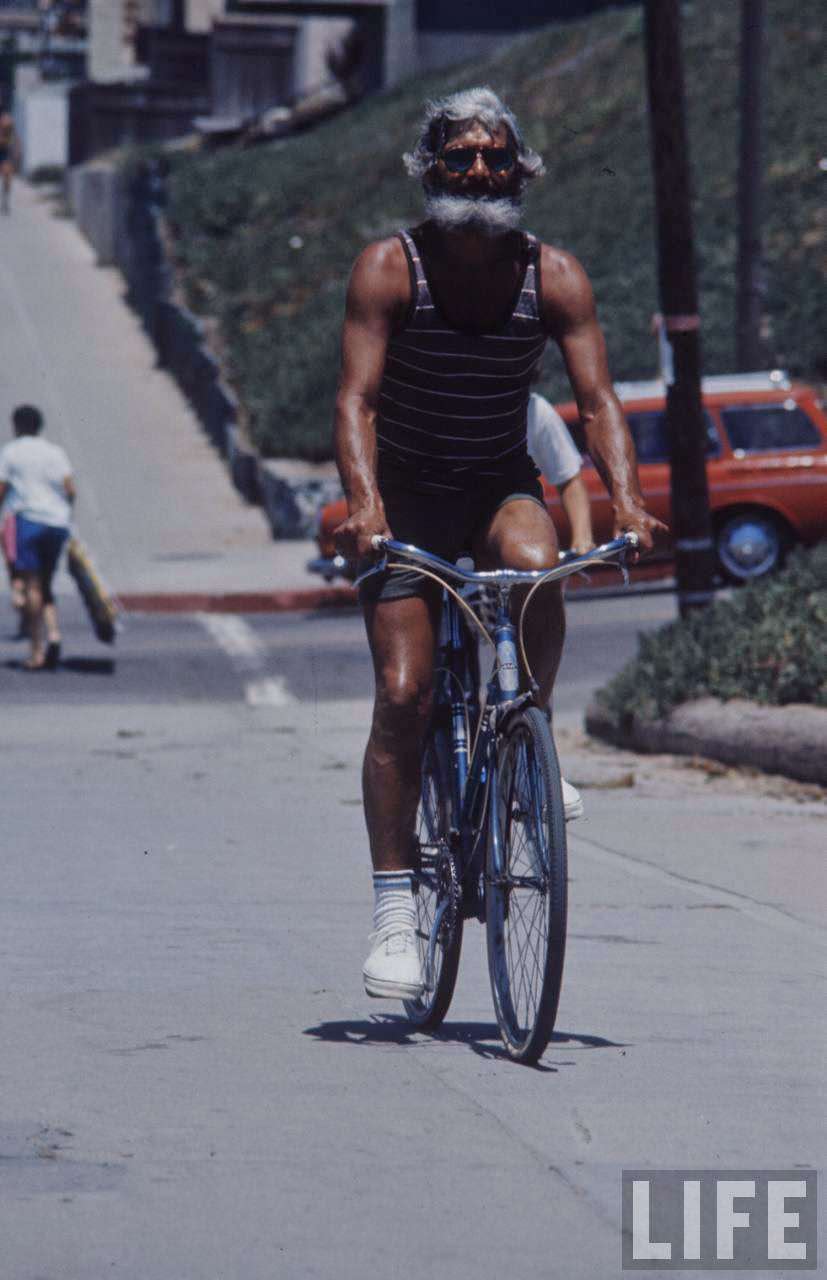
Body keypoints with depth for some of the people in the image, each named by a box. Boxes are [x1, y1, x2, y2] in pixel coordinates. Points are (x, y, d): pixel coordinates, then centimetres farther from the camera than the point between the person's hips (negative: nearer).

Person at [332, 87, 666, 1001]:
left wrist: (626, 499, -33)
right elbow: (358, 396, -23)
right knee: (403, 695, -13)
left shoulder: (554, 277, -8)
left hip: (502, 486, 1)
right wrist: (363, 500, -40)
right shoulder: (389, 268, -13)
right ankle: (393, 916, -8)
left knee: (536, 568, -35)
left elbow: (597, 397, -15)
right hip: (408, 491, -1)